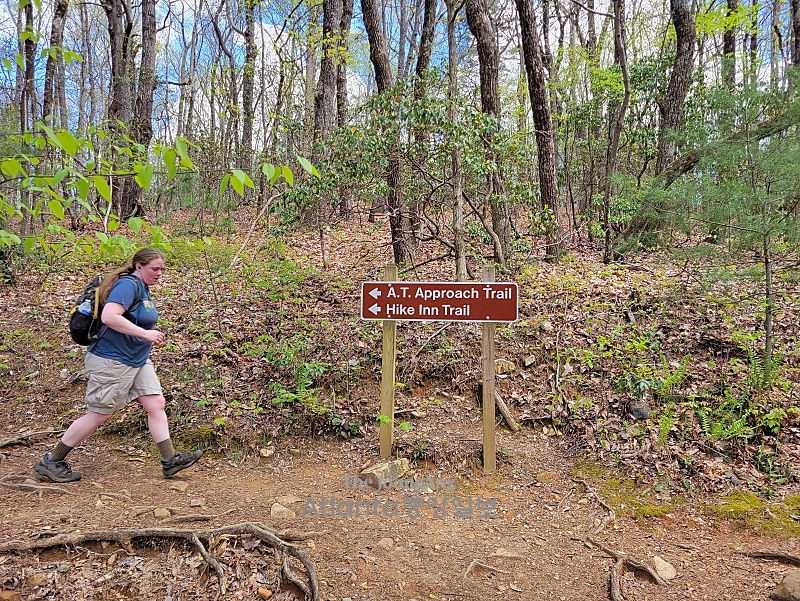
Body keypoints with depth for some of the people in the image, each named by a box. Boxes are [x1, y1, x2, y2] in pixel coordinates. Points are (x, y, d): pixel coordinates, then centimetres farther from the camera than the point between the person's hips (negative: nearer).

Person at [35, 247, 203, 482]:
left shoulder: (142, 288, 12)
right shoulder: (128, 285, -18)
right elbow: (109, 316, -31)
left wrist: (148, 336, 15)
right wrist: (145, 333, -29)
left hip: (137, 360, 10)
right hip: (112, 360, -10)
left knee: (156, 404, 4)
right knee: (100, 414, 1)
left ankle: (170, 460, 9)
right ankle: (51, 462, 18)